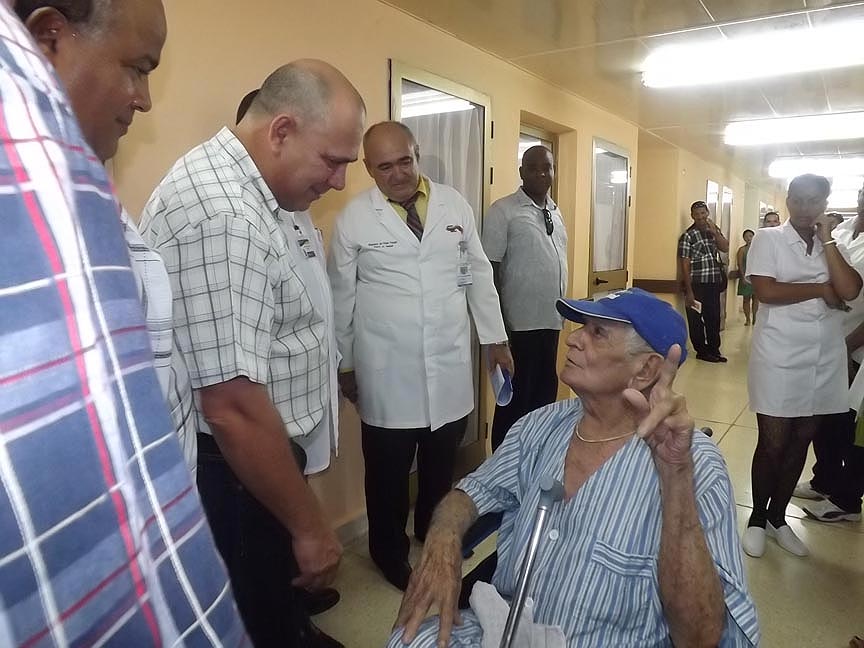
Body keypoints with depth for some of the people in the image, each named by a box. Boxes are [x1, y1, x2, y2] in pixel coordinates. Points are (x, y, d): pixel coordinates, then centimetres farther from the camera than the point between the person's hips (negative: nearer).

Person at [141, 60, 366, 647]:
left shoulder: (239, 187, 5)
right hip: (235, 472, -9)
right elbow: (233, 408, -32)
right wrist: (310, 525, -20)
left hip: (256, 454, 9)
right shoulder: (221, 216, -29)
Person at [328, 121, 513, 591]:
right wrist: (344, 365, 4)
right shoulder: (354, 218, -5)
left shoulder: (454, 204, 3)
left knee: (442, 463, 20)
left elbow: (478, 274, 9)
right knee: (388, 472, 12)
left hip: (450, 366, 3)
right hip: (387, 375, -3)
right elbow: (342, 296, 0)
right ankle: (390, 552, 37)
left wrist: (495, 338, 10)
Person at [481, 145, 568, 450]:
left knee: (546, 390, 15)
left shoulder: (555, 212, 12)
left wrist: (561, 310, 15)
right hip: (520, 322, -7)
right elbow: (490, 268, -11)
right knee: (516, 397, 4)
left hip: (550, 319, 7)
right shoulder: (504, 210, -8)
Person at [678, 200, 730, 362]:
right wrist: (689, 291, -14)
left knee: (714, 318, 11)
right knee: (696, 320, 4)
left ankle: (714, 350, 22)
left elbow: (725, 248, 0)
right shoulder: (688, 236, -9)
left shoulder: (714, 231, 11)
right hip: (696, 285, -5)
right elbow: (685, 265, -11)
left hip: (713, 284, 6)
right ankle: (701, 351, 15)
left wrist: (715, 232, -12)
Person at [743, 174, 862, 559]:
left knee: (800, 442, 14)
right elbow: (765, 291, -18)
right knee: (772, 445, 2)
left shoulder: (831, 244, 9)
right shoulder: (768, 238, -4)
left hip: (825, 361, 5)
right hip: (779, 360, -5)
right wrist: (820, 289, -9)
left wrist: (826, 238, -7)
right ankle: (757, 519, 22)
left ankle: (777, 518, 30)